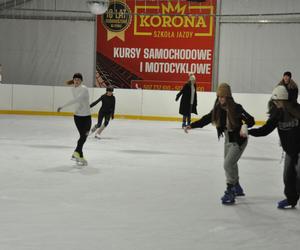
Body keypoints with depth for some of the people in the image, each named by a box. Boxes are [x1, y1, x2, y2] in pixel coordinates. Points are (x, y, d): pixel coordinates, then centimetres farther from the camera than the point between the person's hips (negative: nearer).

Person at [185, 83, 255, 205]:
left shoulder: (236, 108, -23)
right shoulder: (218, 109, -5)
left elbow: (251, 120, -27)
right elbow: (206, 119, -1)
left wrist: (244, 126, -48)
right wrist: (191, 125, -8)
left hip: (239, 140, -7)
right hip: (228, 139, 7)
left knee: (228, 164, -15)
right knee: (231, 164, 20)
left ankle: (230, 192, -5)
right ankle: (237, 187, 41)